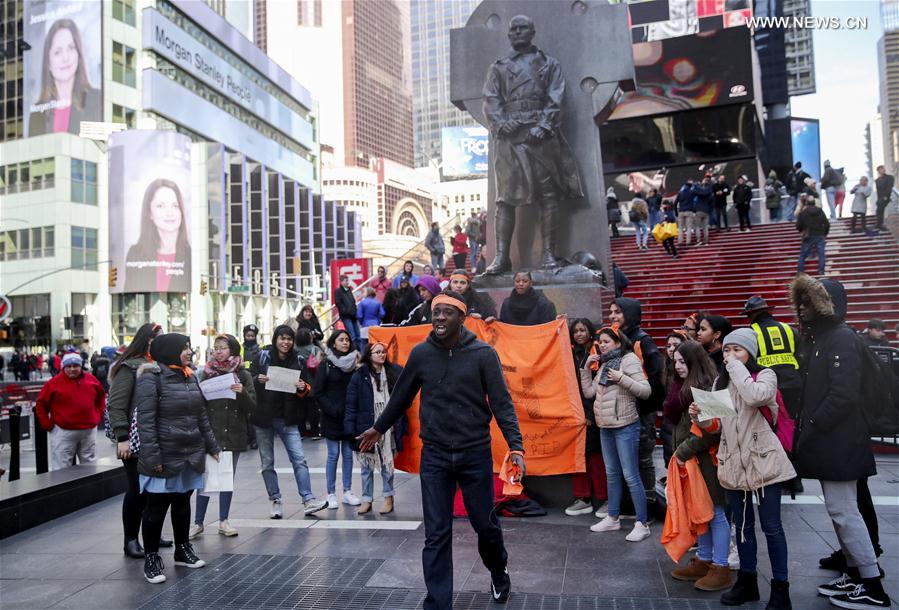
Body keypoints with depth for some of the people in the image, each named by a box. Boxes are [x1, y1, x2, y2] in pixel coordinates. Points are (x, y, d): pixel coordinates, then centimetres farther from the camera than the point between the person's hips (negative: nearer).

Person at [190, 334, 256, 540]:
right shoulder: (206, 373, 4)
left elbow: (251, 407, -1)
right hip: (210, 432, -1)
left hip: (234, 434, 1)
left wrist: (242, 392, -18)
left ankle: (223, 521, 19)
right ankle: (198, 522, 10)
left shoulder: (243, 375, 3)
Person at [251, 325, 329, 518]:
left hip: (288, 418, 1)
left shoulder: (299, 361, 5)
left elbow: (308, 390, 10)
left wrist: (303, 388, -13)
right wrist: (258, 380, -21)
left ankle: (308, 501, -6)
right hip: (264, 418, 0)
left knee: (299, 459, -7)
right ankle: (275, 501, 17)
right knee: (267, 462, 6)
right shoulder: (262, 357, 0)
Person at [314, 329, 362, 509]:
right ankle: (331, 494, 8)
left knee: (348, 454, 7)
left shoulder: (354, 363, 6)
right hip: (332, 418, -3)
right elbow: (317, 393, -4)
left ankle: (347, 492, 15)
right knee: (333, 455, 1)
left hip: (350, 417, 3)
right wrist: (333, 410, -12)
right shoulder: (326, 365, -1)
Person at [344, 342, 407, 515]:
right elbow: (351, 404, -4)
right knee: (366, 465, 8)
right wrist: (351, 429, -9)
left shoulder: (394, 372, 3)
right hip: (366, 427, -1)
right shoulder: (359, 376, -3)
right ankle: (367, 499, 20)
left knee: (387, 464, 8)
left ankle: (388, 498, 22)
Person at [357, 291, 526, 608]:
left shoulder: (483, 354, -7)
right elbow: (401, 396, 13)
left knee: (486, 525, 11)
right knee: (437, 535, 1)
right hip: (434, 455, 1)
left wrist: (515, 445, -20)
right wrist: (378, 429, 23)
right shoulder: (420, 353, 0)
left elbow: (502, 403, -9)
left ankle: (498, 573, 42)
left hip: (476, 454, -1)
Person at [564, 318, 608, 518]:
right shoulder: (571, 353, 13)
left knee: (596, 456, -1)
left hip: (592, 411, -5)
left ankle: (604, 499, 10)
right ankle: (583, 499, 14)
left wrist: (591, 414, -11)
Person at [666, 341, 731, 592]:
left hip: (707, 458, -9)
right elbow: (672, 416, 11)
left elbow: (711, 427, -20)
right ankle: (704, 561, 26)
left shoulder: (710, 386, -15)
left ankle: (721, 568, 10)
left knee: (715, 513, 1)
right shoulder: (684, 385, 12)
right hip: (689, 458, 9)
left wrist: (685, 450, -17)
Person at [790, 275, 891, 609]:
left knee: (843, 510, -5)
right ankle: (855, 574, 24)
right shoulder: (815, 339, 15)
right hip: (825, 441, 10)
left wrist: (811, 428, -19)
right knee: (840, 510, 15)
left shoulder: (841, 338, -14)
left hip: (838, 442, -10)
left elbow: (843, 395, -22)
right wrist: (802, 425, 7)